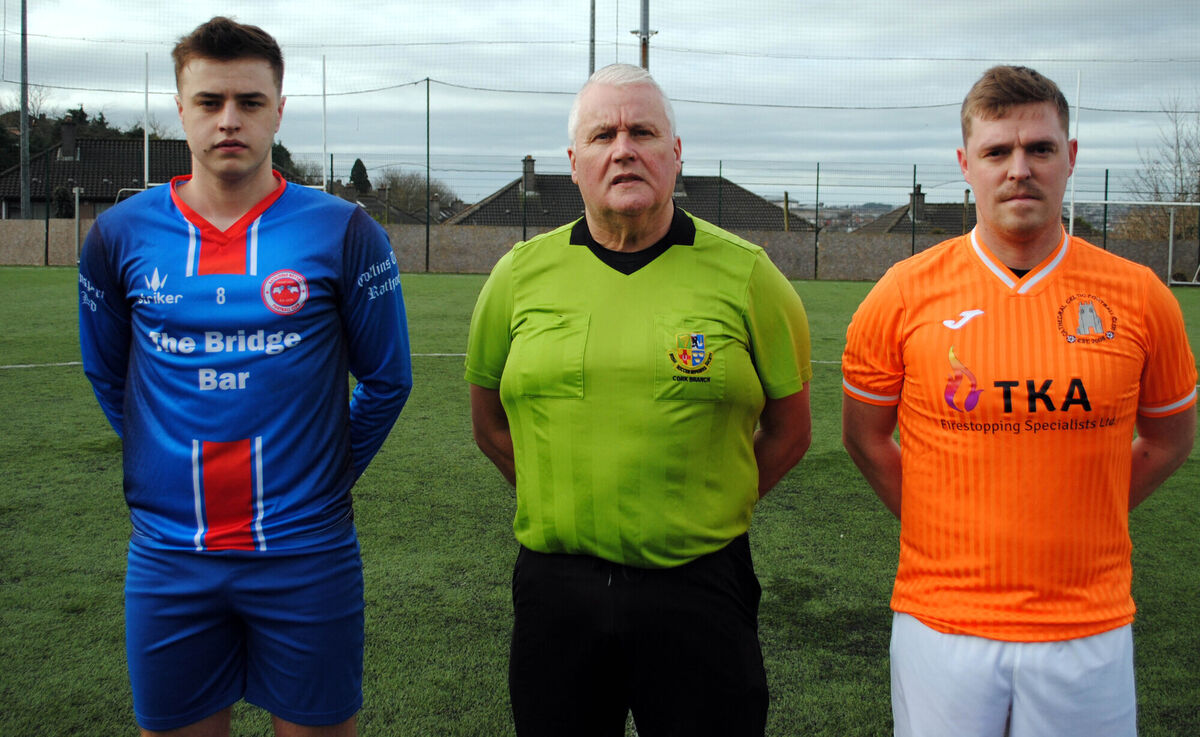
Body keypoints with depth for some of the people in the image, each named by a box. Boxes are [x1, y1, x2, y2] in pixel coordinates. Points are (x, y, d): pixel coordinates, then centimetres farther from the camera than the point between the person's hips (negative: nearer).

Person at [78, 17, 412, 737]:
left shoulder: (343, 232, -5)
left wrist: (326, 475, 6)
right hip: (168, 556, 2)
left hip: (307, 554, -2)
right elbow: (108, 377, 15)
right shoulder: (121, 234, 1)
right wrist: (164, 473, 14)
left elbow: (386, 380, 3)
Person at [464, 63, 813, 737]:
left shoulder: (744, 274, -3)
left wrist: (702, 513, 1)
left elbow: (788, 432, 5)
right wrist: (568, 503, 7)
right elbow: (490, 422, 13)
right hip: (555, 586, 2)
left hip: (701, 587, -1)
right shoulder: (521, 274, 2)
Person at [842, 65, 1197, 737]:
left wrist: (1082, 525, 6)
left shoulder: (1139, 297, -2)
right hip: (941, 624, 0)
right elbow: (865, 435, 7)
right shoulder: (904, 293, -5)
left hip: (1089, 631, 1)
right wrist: (945, 530, 3)